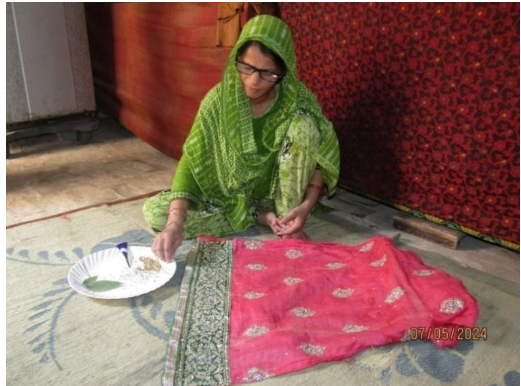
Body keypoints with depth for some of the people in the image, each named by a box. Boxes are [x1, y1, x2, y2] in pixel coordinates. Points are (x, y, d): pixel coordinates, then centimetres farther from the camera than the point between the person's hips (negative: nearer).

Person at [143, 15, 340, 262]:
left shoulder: (298, 101, -16)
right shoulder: (219, 99, -18)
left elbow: (324, 161, -13)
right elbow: (191, 162, -24)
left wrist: (305, 207, -31)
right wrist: (175, 223, -38)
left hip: (278, 195, -1)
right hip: (230, 199, 2)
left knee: (303, 125, -26)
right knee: (154, 212, -20)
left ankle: (288, 222, -15)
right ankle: (262, 218, -14)